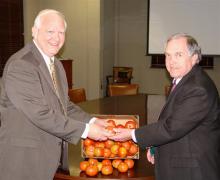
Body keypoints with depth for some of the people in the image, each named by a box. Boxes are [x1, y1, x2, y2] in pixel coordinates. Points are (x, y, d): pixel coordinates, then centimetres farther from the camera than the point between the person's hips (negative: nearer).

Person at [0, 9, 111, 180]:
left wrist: (92, 121, -1)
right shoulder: (20, 65, -21)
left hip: (49, 151, 8)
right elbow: (41, 114, -24)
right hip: (23, 155, -8)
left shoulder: (57, 64, 9)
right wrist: (85, 130, -20)